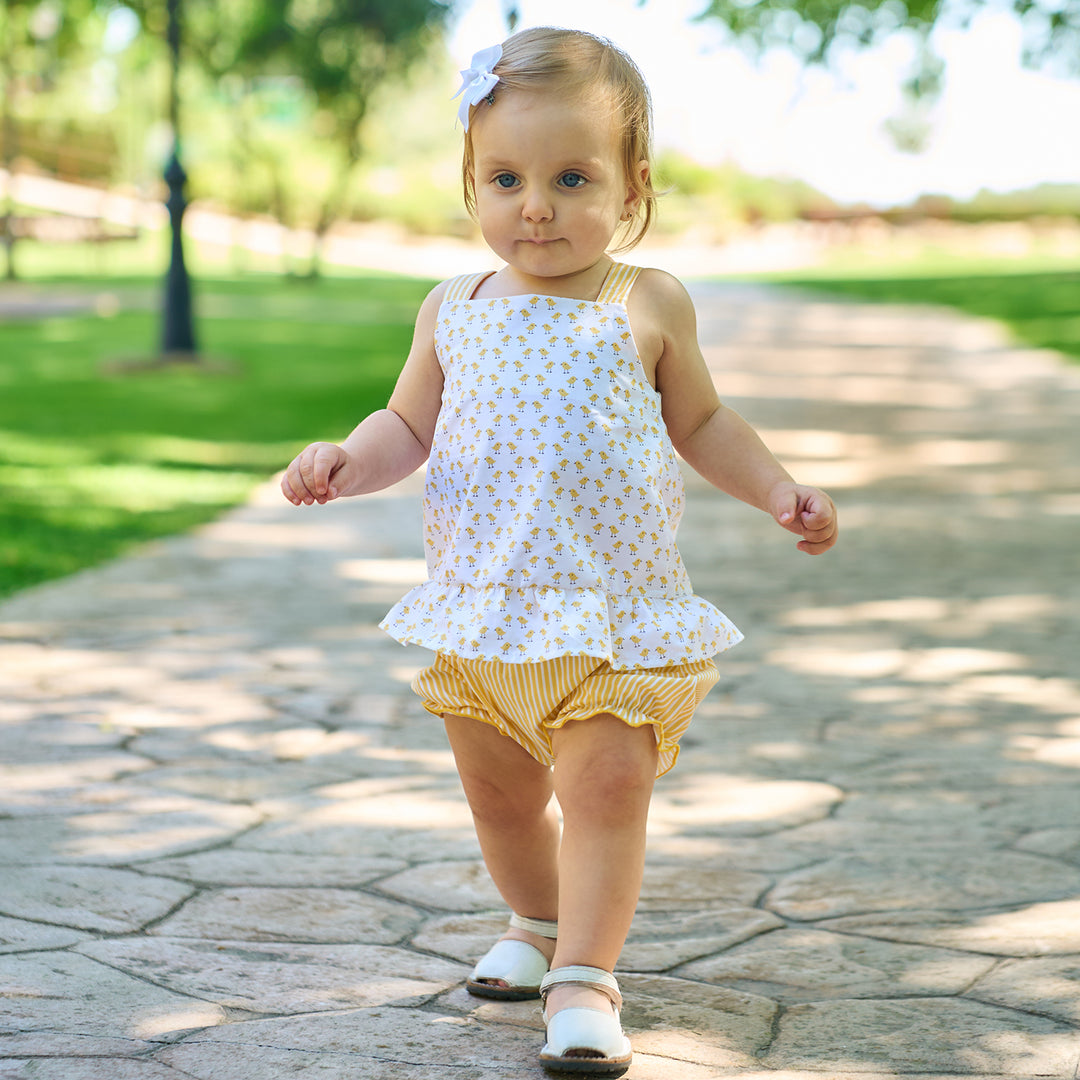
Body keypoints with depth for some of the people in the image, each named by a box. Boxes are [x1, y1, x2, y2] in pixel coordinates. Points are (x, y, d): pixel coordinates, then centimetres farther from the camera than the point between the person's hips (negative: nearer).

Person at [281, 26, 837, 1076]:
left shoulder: (649, 306, -1)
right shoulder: (454, 310, 3)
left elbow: (700, 422, 13)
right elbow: (409, 428, 9)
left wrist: (778, 491, 5)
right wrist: (346, 461, -11)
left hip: (616, 610, -3)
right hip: (483, 609, 3)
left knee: (607, 786, -12)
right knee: (499, 793, 15)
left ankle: (584, 977, -4)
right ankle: (535, 922, 39)